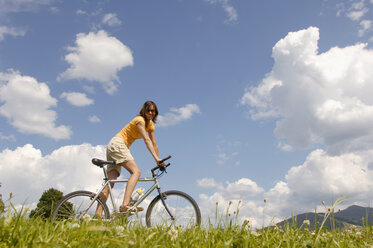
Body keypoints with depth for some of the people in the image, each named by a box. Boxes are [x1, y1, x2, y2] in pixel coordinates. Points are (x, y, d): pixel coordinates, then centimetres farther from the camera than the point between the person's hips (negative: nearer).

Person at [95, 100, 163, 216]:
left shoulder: (150, 124, 15)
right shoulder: (140, 120, -12)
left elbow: (154, 144, 13)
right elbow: (147, 140, -24)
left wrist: (158, 161, 7)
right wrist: (156, 158, -31)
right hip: (117, 144, -9)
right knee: (136, 171, -25)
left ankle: (98, 214, -6)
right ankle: (125, 204, -41)